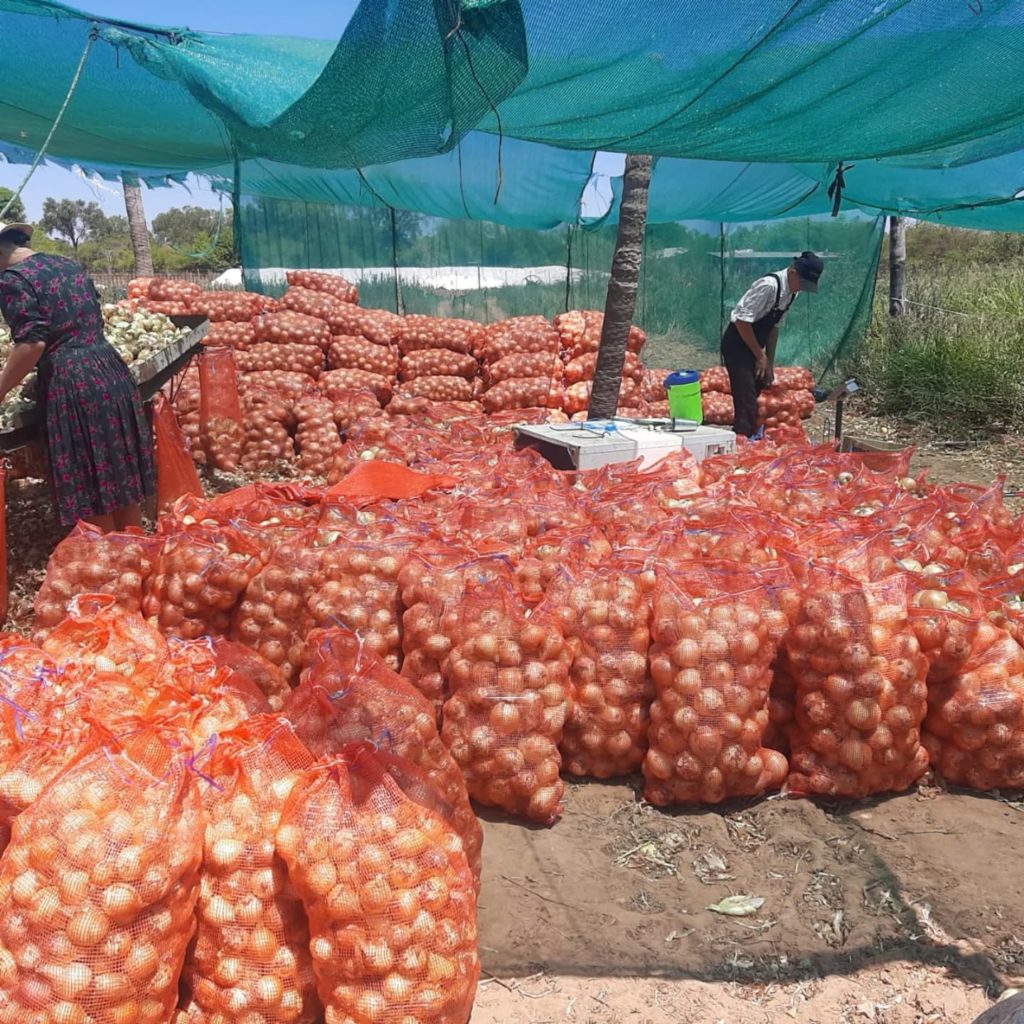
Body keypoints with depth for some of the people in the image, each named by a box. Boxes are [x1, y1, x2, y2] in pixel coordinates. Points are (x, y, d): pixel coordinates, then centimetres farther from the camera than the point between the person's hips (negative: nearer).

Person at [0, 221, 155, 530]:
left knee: (90, 492, 2)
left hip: (72, 385, -8)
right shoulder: (69, 264, 18)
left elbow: (32, 343, -17)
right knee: (123, 477, 16)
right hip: (111, 370, 8)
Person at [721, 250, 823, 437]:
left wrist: (770, 362, 10)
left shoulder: (792, 292, 3)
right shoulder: (769, 285, -24)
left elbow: (774, 326, 11)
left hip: (753, 347, 9)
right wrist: (760, 355, -17)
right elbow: (742, 320, -25)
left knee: (752, 401, 14)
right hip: (737, 345, -9)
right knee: (746, 402, -14)